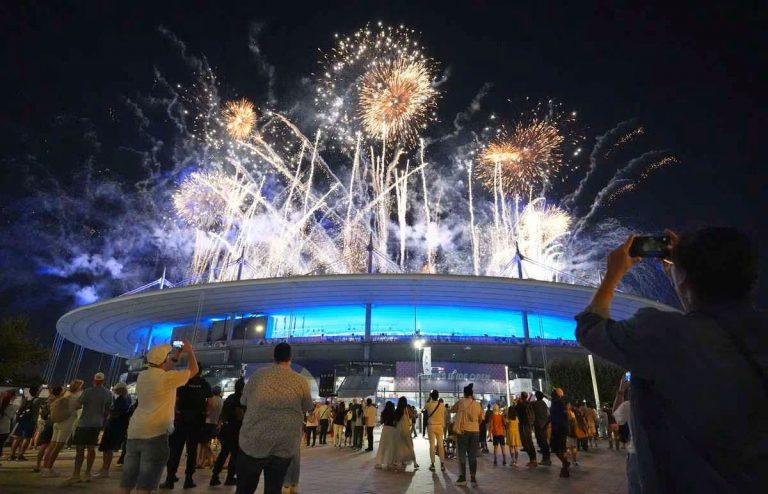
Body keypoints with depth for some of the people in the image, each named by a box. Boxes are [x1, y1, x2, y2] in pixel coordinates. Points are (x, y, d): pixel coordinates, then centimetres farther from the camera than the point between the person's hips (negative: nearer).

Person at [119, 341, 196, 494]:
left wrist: (176, 357, 28)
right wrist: (189, 351, 14)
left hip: (134, 432, 8)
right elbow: (193, 370, 1)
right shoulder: (167, 378, -10)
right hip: (155, 433, -8)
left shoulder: (142, 376, 11)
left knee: (127, 481, 13)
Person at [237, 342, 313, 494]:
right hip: (284, 447, 0)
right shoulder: (301, 381, -5)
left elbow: (243, 401, 11)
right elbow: (308, 407, 9)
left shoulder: (258, 375, -3)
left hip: (253, 442, 0)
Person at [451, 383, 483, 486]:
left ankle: (462, 478, 6)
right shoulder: (477, 405, 3)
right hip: (475, 431, 3)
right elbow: (481, 419, 11)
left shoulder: (461, 402, -5)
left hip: (463, 431, -3)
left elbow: (452, 409, 9)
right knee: (473, 455, 9)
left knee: (462, 455, 6)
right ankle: (473, 478, 9)